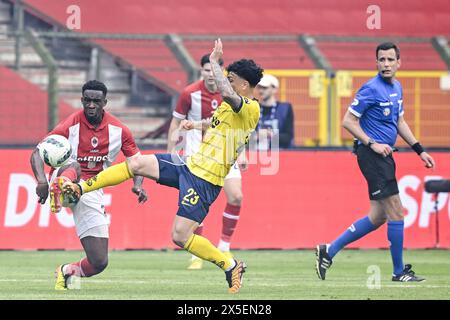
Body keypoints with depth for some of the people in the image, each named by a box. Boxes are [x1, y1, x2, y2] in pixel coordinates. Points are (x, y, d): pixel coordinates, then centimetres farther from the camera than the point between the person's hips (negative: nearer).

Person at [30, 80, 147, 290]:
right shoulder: (70, 126, -11)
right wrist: (41, 181, -36)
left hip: (91, 193, 4)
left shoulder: (118, 130, 0)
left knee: (99, 263, -2)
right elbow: (37, 153, -17)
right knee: (74, 167, -41)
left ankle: (67, 271, 28)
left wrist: (138, 186, -13)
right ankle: (58, 193, -72)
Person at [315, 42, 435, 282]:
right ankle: (399, 271, 0)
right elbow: (348, 121, -12)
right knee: (395, 211, -8)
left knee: (378, 216, 11)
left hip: (384, 155, 9)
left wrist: (419, 150, 20)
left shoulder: (396, 87, 14)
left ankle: (329, 251, 16)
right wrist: (372, 144, -18)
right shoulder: (371, 89, -12)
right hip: (372, 155, -9)